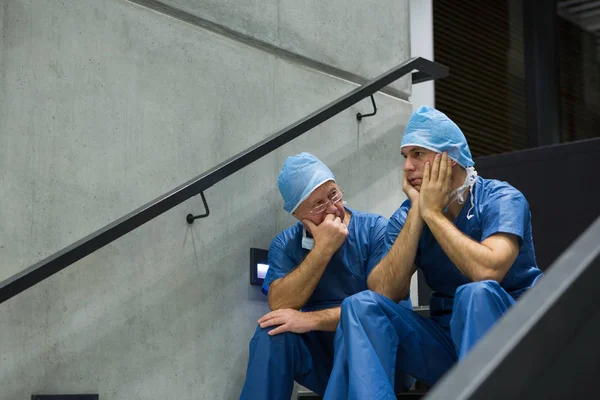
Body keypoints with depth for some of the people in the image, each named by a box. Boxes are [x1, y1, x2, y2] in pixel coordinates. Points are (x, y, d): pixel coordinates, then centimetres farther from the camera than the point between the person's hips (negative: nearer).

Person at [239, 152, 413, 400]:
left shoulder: (376, 230, -7)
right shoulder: (285, 245, 3)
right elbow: (280, 306, -12)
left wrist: (311, 320, -23)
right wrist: (323, 249, -18)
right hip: (323, 356, 3)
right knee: (272, 332, -24)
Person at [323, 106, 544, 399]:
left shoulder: (501, 199, -10)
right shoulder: (406, 216, 3)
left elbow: (486, 271, -30)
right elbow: (383, 293, -12)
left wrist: (432, 212, -18)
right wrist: (416, 212, -15)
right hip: (446, 336, 4)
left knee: (474, 294, -36)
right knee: (361, 305, -16)